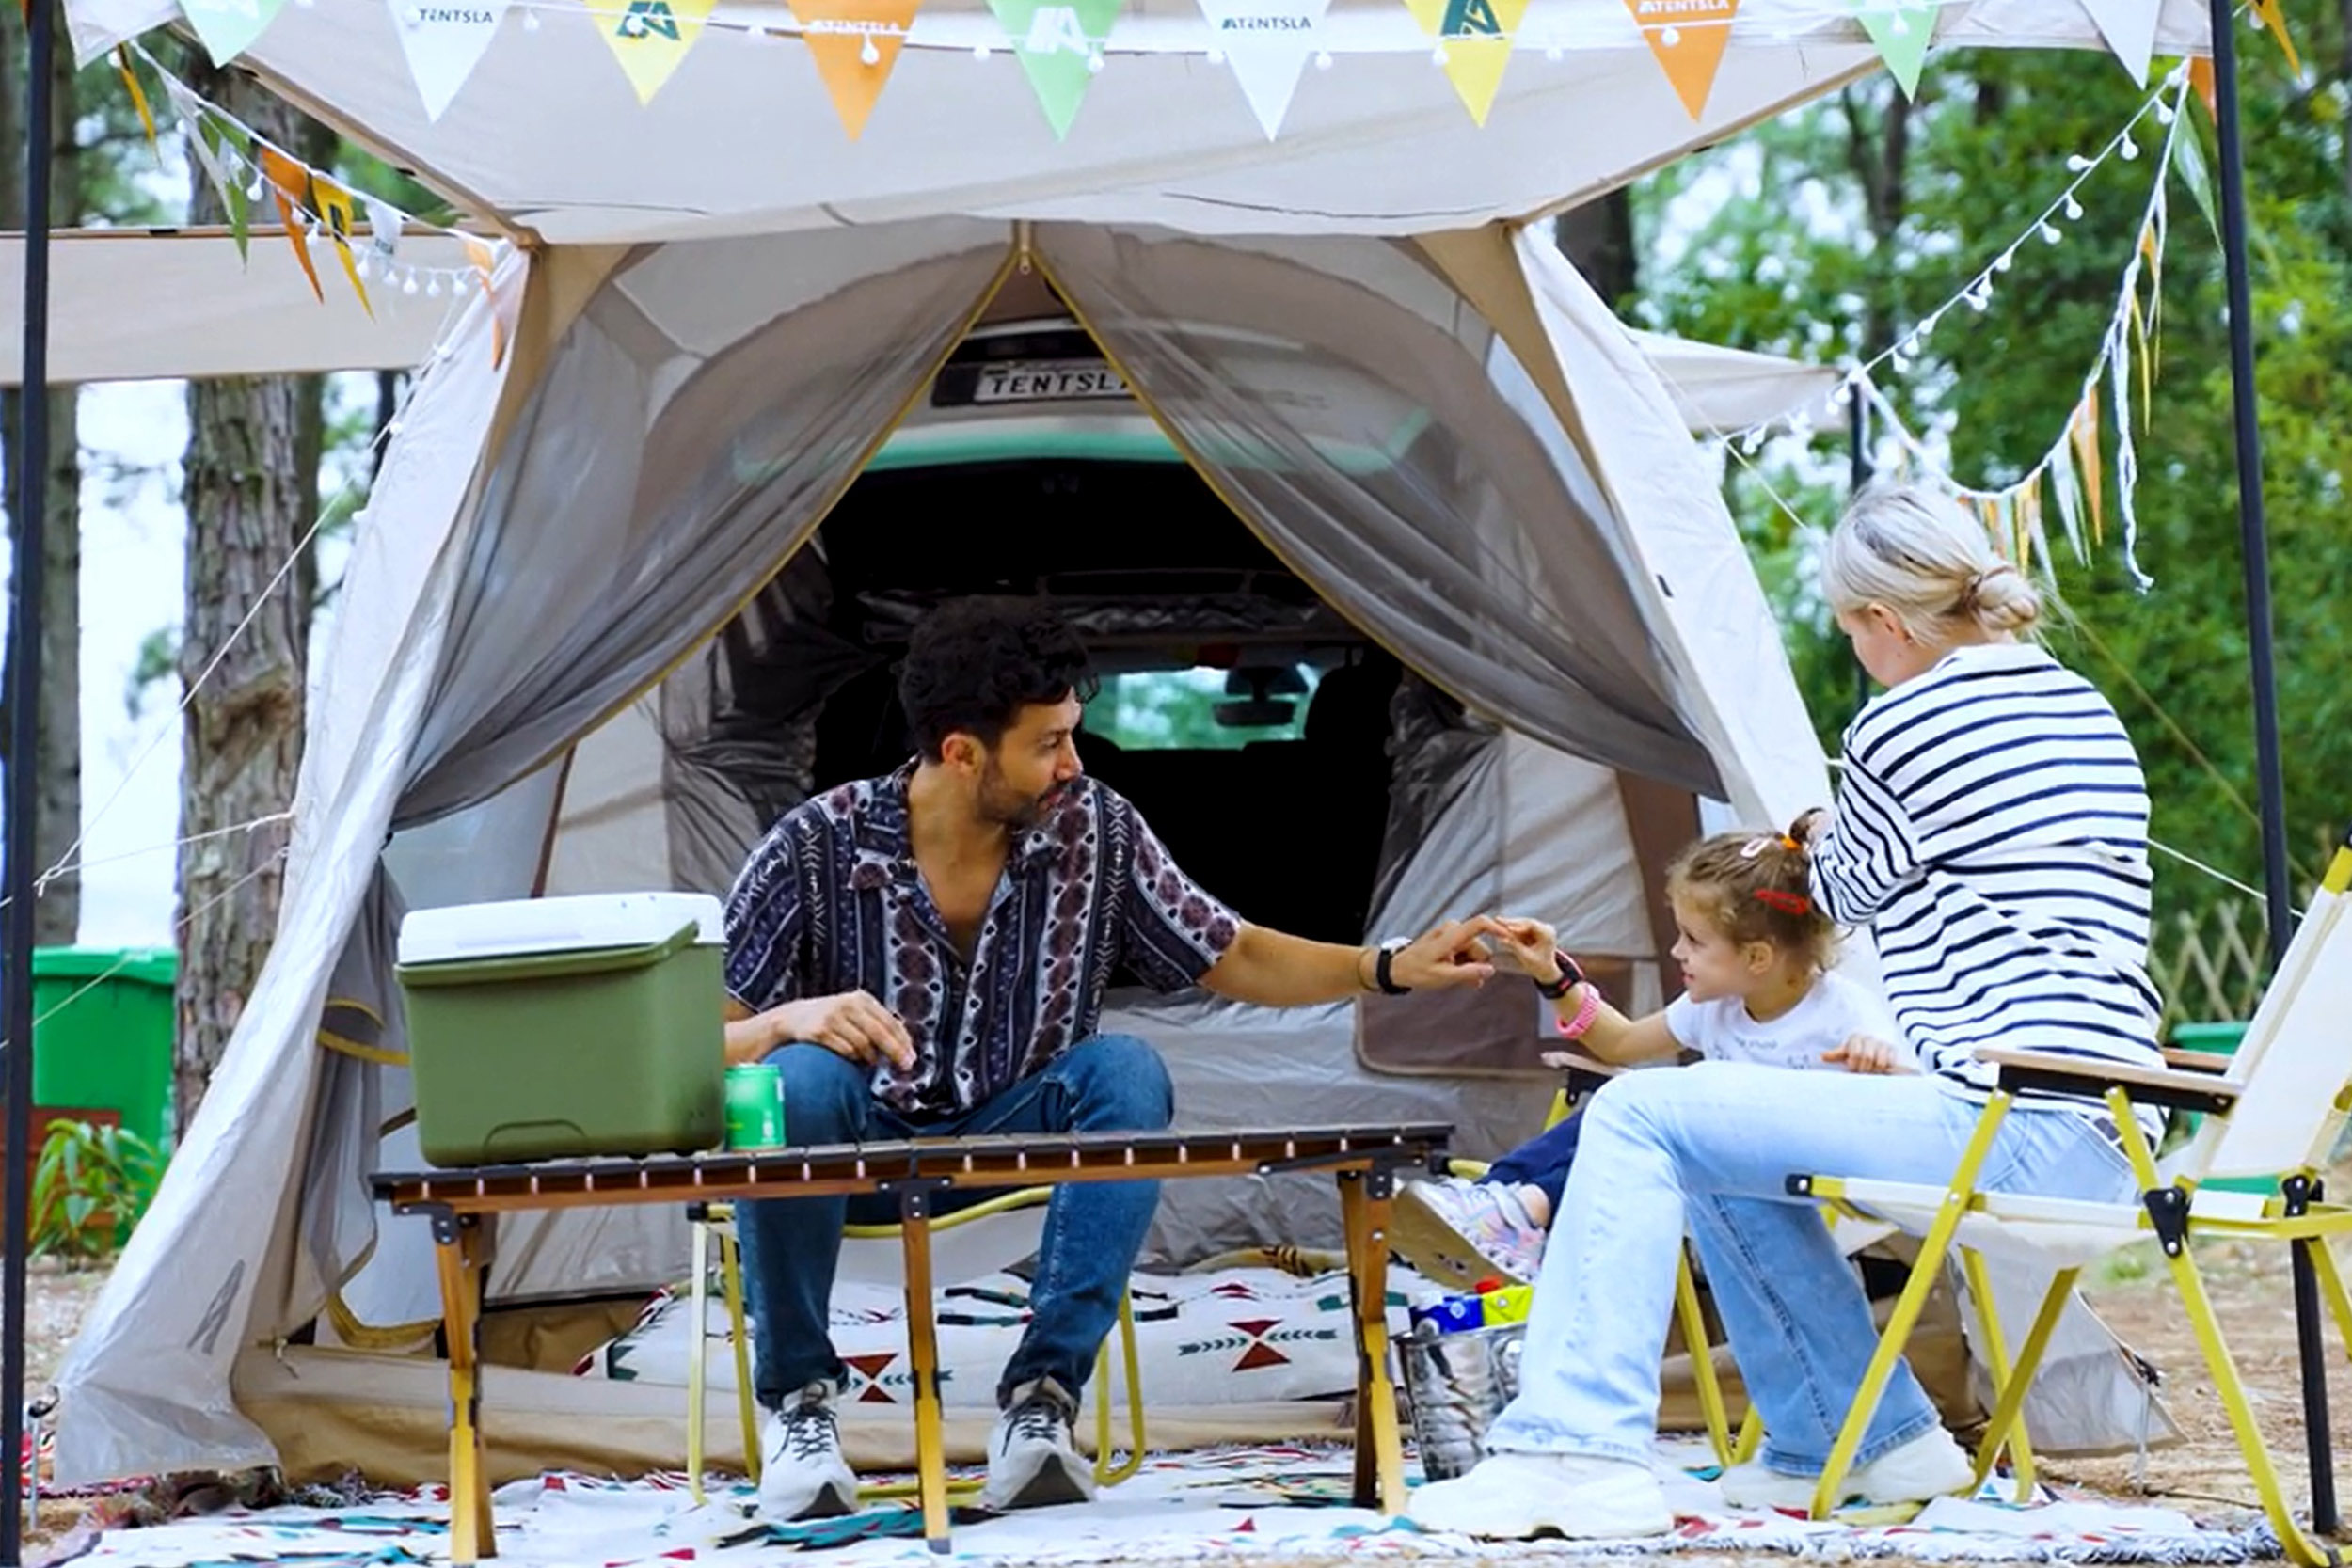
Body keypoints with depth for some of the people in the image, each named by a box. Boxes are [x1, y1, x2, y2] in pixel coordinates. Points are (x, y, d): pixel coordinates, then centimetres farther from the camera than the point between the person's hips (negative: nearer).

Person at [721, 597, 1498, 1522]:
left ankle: (1041, 1396, -25)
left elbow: (1233, 960, 1)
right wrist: (791, 1019, -37)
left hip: (1007, 1137, 2)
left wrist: (1391, 968, -12)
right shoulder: (817, 848, -17)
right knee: (797, 1081, -36)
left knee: (1127, 1073, -27)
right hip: (857, 1143, -2)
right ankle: (798, 1405, -18)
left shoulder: (1095, 831, -9)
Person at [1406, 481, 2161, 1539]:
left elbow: (1851, 897, 8)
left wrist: (1818, 835, 31)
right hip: (2101, 1144, 10)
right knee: (1715, 1147, 24)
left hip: (2002, 1132, -10)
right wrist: (1839, 839, 41)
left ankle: (1575, 1447, -12)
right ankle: (1877, 1437, 27)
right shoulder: (2092, 716, 16)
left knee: (1637, 1118, -5)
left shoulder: (1903, 730, -10)